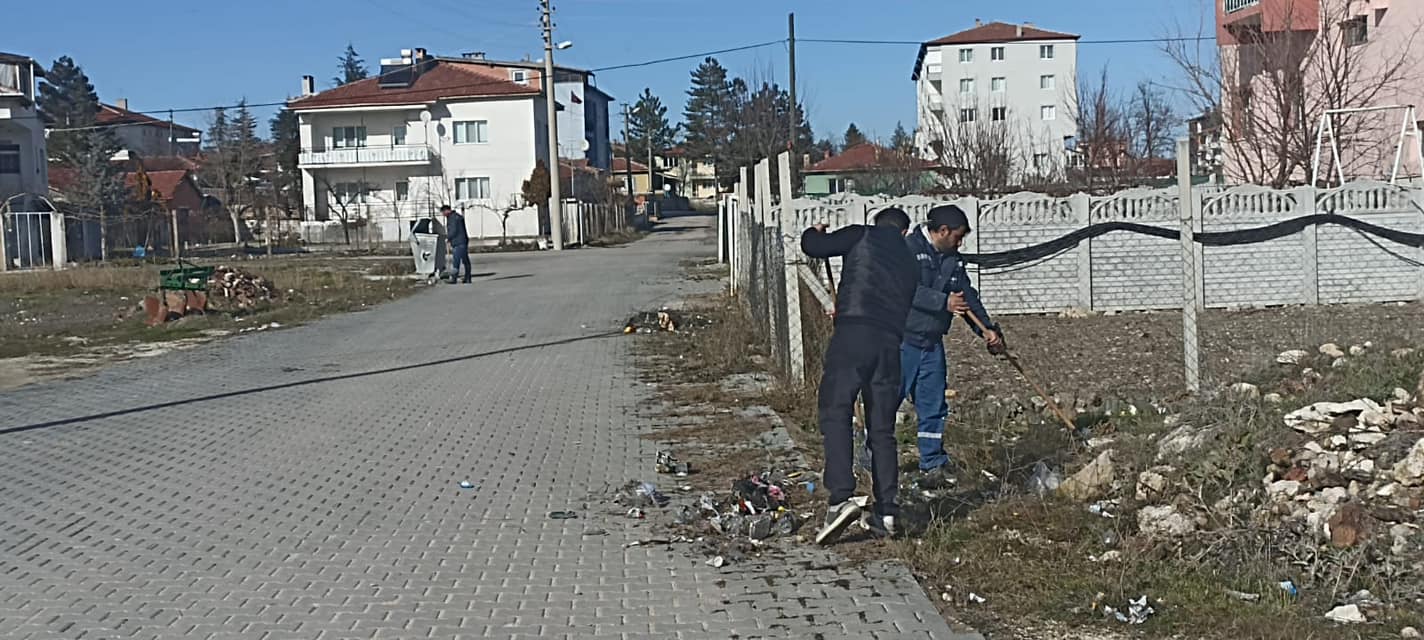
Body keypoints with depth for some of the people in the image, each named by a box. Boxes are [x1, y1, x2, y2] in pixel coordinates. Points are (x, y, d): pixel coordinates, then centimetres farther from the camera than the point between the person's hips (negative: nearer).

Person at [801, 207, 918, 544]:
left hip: (854, 333, -5)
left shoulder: (863, 236, 12)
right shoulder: (909, 261, 28)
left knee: (834, 411, -8)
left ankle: (841, 498, -23)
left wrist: (814, 232, 30)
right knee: (882, 428, 10)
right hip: (890, 342, 5)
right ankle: (887, 513, 10)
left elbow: (813, 247, 7)